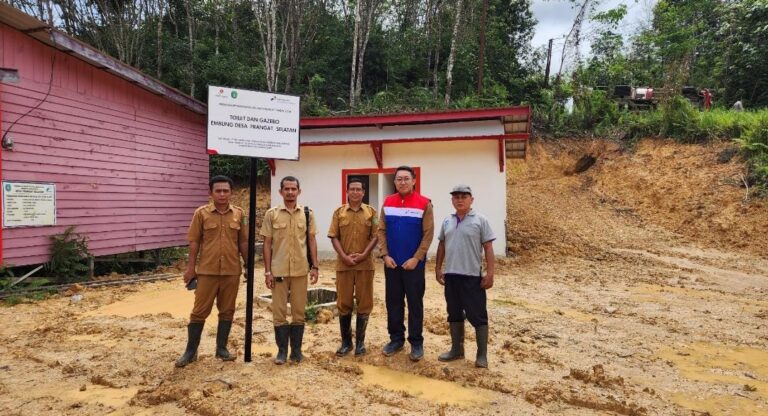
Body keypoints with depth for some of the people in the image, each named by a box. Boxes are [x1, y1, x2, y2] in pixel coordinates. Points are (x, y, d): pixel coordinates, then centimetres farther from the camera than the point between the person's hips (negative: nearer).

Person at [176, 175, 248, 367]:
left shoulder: (239, 214, 3)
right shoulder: (201, 213, -2)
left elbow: (243, 242, 8)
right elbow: (194, 242, 0)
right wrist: (191, 268, -3)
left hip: (232, 271, 2)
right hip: (207, 271, -2)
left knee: (227, 311, 10)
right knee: (199, 311, 5)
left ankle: (221, 348, 23)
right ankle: (190, 351, 17)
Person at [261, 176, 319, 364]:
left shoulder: (307, 213, 3)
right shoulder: (271, 214, -1)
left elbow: (312, 241, 6)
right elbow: (267, 244, 0)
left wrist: (314, 266, -1)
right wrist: (267, 271, -4)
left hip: (300, 270, 1)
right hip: (278, 270, -1)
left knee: (299, 312, 8)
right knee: (279, 312, 5)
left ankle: (296, 349, 21)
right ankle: (282, 350, 18)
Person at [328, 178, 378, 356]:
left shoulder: (371, 212, 4)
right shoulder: (339, 212, 5)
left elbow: (375, 236, 0)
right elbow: (334, 237, 1)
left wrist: (364, 254, -12)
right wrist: (344, 256, -11)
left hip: (365, 264, 0)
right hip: (344, 264, 0)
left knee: (364, 303, 4)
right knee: (344, 303, 6)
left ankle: (360, 341, 17)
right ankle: (346, 341, 19)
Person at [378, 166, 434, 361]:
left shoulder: (424, 203, -6)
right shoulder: (387, 202, 5)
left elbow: (428, 234, -8)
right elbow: (381, 230, 5)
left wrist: (416, 258, -14)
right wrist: (385, 255, -5)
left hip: (413, 263, -3)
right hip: (391, 263, 4)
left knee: (415, 303, 4)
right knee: (393, 302, 10)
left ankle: (416, 342, 15)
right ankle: (396, 339, 24)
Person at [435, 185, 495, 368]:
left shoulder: (480, 220, -5)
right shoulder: (447, 222, 10)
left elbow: (488, 247, -6)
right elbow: (442, 245, 17)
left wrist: (490, 273, -11)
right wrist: (438, 268, 13)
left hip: (472, 276, -5)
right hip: (451, 275, 5)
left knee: (478, 316, 1)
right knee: (454, 314, 14)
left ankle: (482, 354, 12)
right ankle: (457, 349, 27)